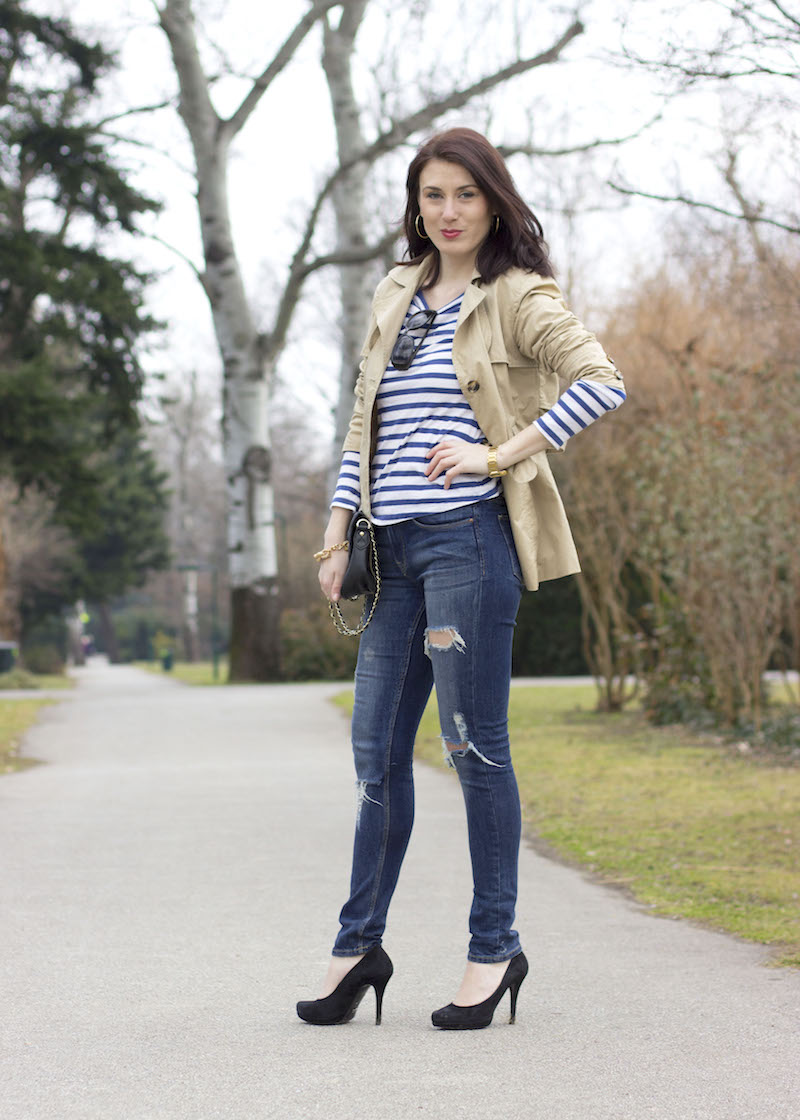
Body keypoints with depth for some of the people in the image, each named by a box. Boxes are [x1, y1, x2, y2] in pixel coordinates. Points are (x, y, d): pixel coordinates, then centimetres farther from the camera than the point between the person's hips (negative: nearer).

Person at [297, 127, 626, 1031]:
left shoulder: (517, 297, -2)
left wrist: (499, 454, -16)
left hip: (468, 537, -7)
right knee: (377, 746, 8)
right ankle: (359, 946, 16)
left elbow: (601, 382, -16)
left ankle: (494, 947, 9)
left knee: (473, 744, -2)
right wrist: (337, 533, 13)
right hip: (397, 547, 7)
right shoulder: (395, 297, 18)